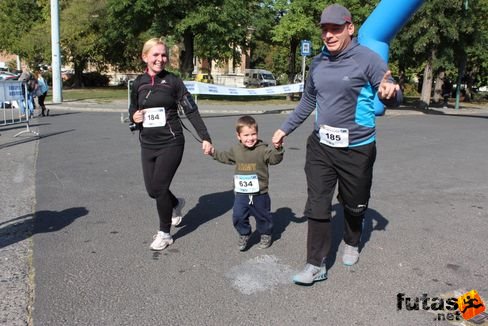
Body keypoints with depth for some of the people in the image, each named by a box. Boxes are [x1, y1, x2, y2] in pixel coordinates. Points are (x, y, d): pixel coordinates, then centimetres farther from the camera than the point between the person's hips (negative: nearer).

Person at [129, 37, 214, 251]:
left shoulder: (173, 81, -4)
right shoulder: (138, 83, 5)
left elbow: (191, 110, -6)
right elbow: (132, 109, 18)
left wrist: (205, 137, -12)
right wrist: (134, 117, -6)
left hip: (170, 143, -4)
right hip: (147, 144, 4)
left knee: (159, 187, -6)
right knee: (152, 189, 8)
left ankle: (165, 233, 15)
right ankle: (176, 204, 42)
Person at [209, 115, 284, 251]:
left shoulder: (262, 149, -12)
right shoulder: (235, 150, 3)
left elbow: (275, 159, -22)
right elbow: (225, 157, 22)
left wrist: (277, 148, -39)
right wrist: (213, 152, 18)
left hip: (259, 193, -3)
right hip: (241, 193, 3)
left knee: (263, 216, 13)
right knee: (238, 216, -3)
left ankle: (266, 235, 38)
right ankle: (244, 235, 22)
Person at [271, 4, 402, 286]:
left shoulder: (367, 59, -12)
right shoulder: (318, 63, 4)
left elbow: (394, 96, -14)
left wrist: (391, 93, -38)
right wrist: (285, 129, 20)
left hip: (357, 149, -4)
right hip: (320, 146, 4)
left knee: (354, 205, 15)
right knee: (317, 206, 0)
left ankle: (352, 244, 44)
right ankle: (316, 265, 11)